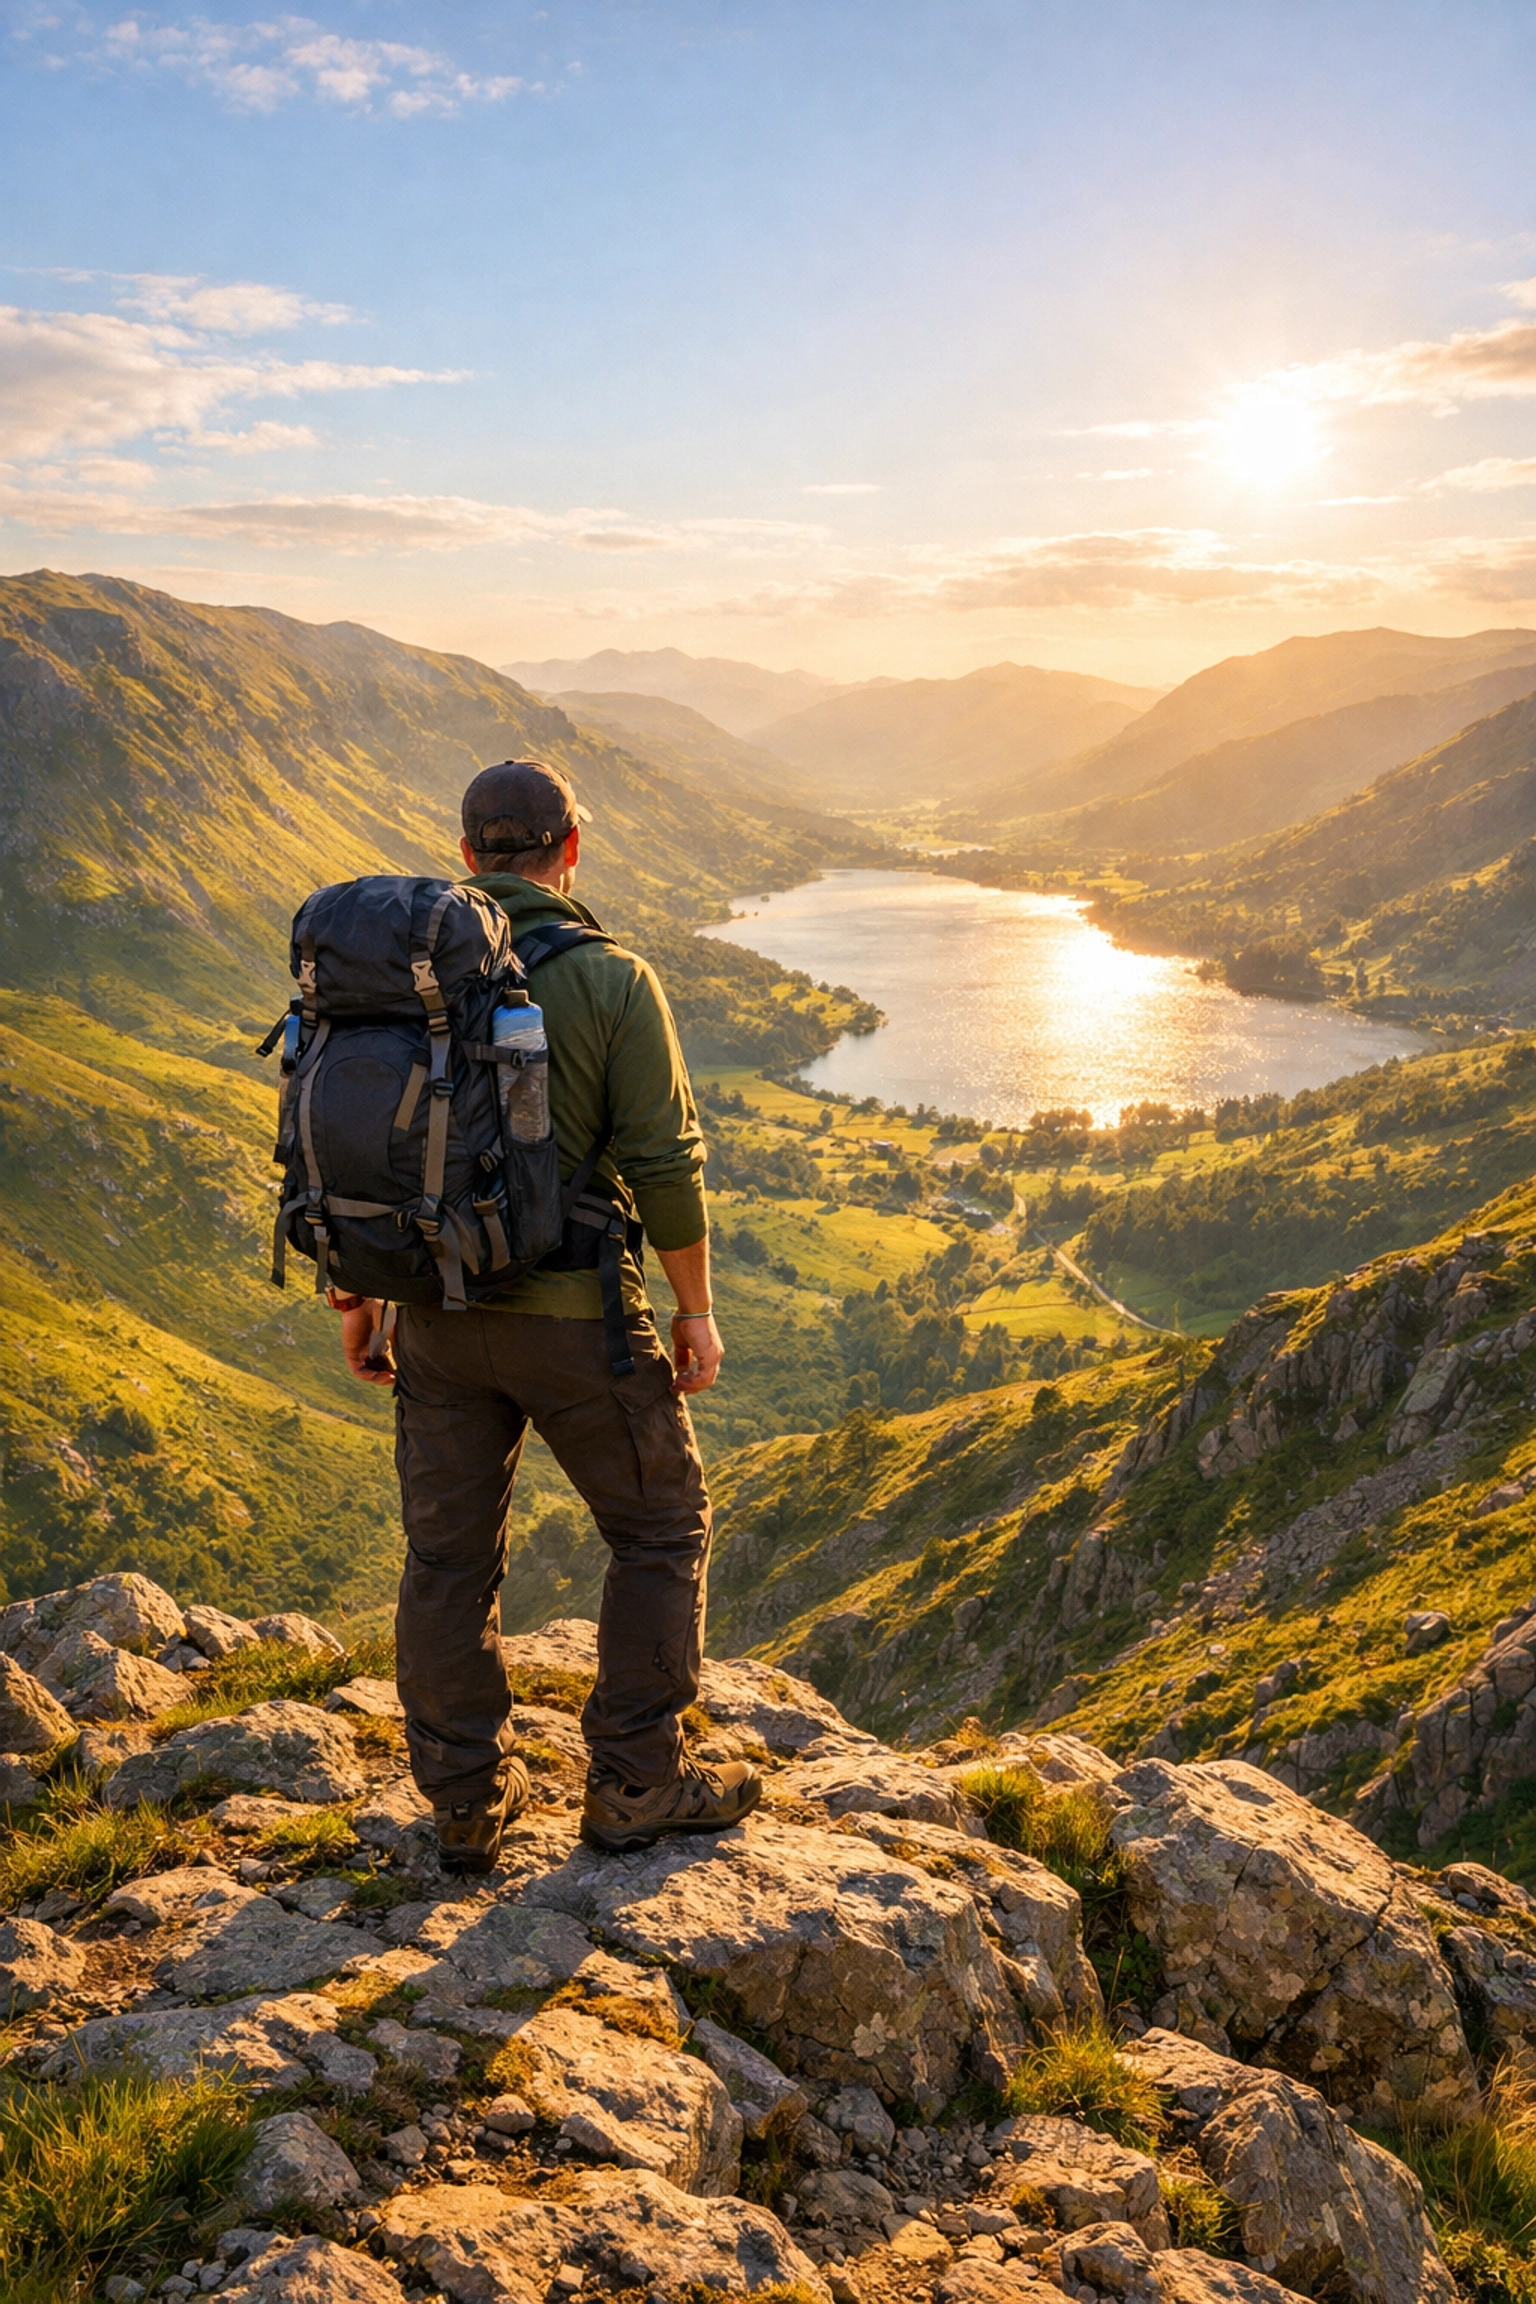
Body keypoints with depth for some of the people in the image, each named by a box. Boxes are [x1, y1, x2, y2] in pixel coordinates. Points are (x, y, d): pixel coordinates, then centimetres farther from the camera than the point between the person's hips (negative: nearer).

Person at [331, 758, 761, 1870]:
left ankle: (467, 1799, 25)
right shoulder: (612, 978, -11)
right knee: (662, 1526, 14)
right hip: (573, 1314, -4)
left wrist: (356, 1296, 15)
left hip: (438, 1311, 5)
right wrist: (696, 1309, -1)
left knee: (449, 1553, 14)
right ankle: (636, 1782, 19)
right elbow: (665, 1162, -12)